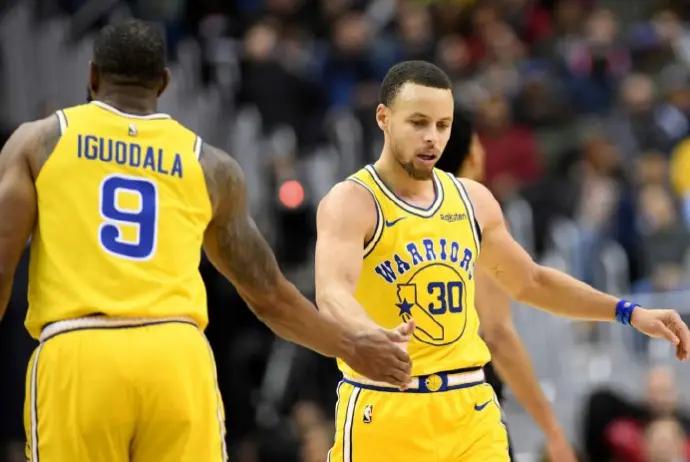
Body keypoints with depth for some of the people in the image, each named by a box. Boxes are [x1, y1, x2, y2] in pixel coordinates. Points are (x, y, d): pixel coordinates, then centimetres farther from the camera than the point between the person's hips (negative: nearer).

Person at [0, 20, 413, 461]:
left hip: (74, 357, -1)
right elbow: (270, 297, 22)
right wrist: (354, 347, 35)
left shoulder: (41, 140, 11)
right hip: (177, 356, 1)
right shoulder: (209, 165, 17)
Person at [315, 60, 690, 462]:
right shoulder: (351, 203, -10)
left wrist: (628, 312, 19)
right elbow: (333, 294, -29)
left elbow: (530, 281, 25)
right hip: (383, 413, -5)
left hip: (470, 408, 5)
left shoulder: (473, 200, 10)